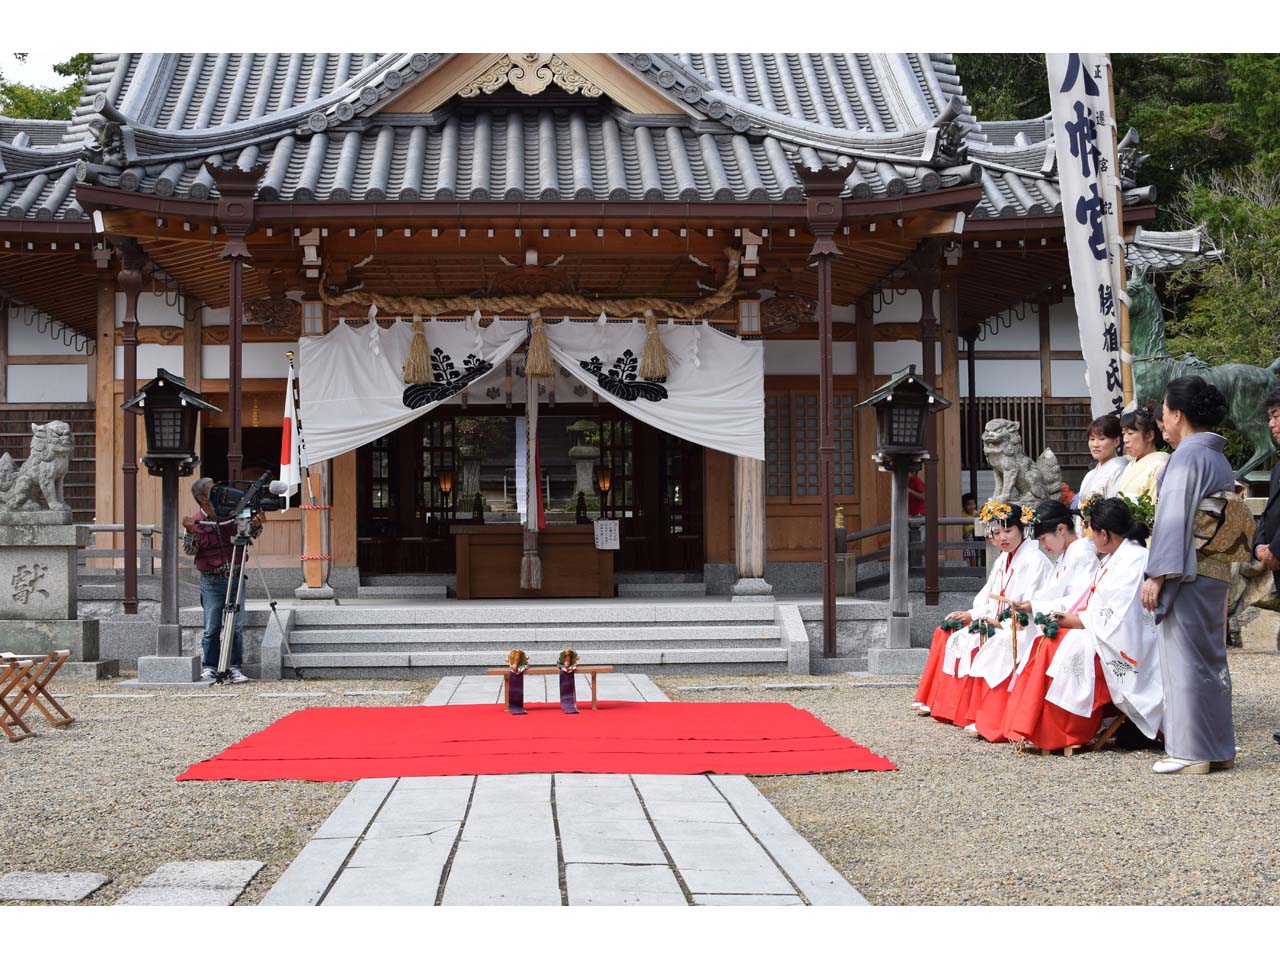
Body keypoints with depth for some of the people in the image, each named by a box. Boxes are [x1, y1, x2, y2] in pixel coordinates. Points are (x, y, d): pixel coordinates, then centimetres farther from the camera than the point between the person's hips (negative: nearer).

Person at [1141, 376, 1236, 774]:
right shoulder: (1220, 459, 15)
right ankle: (1218, 748, 18)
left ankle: (1190, 752, -1)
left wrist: (1156, 575, -18)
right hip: (1216, 576, 9)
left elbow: (1174, 518, -18)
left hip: (1186, 573, -9)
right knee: (1212, 659, 13)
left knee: (1185, 659, -4)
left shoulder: (1186, 456, -12)